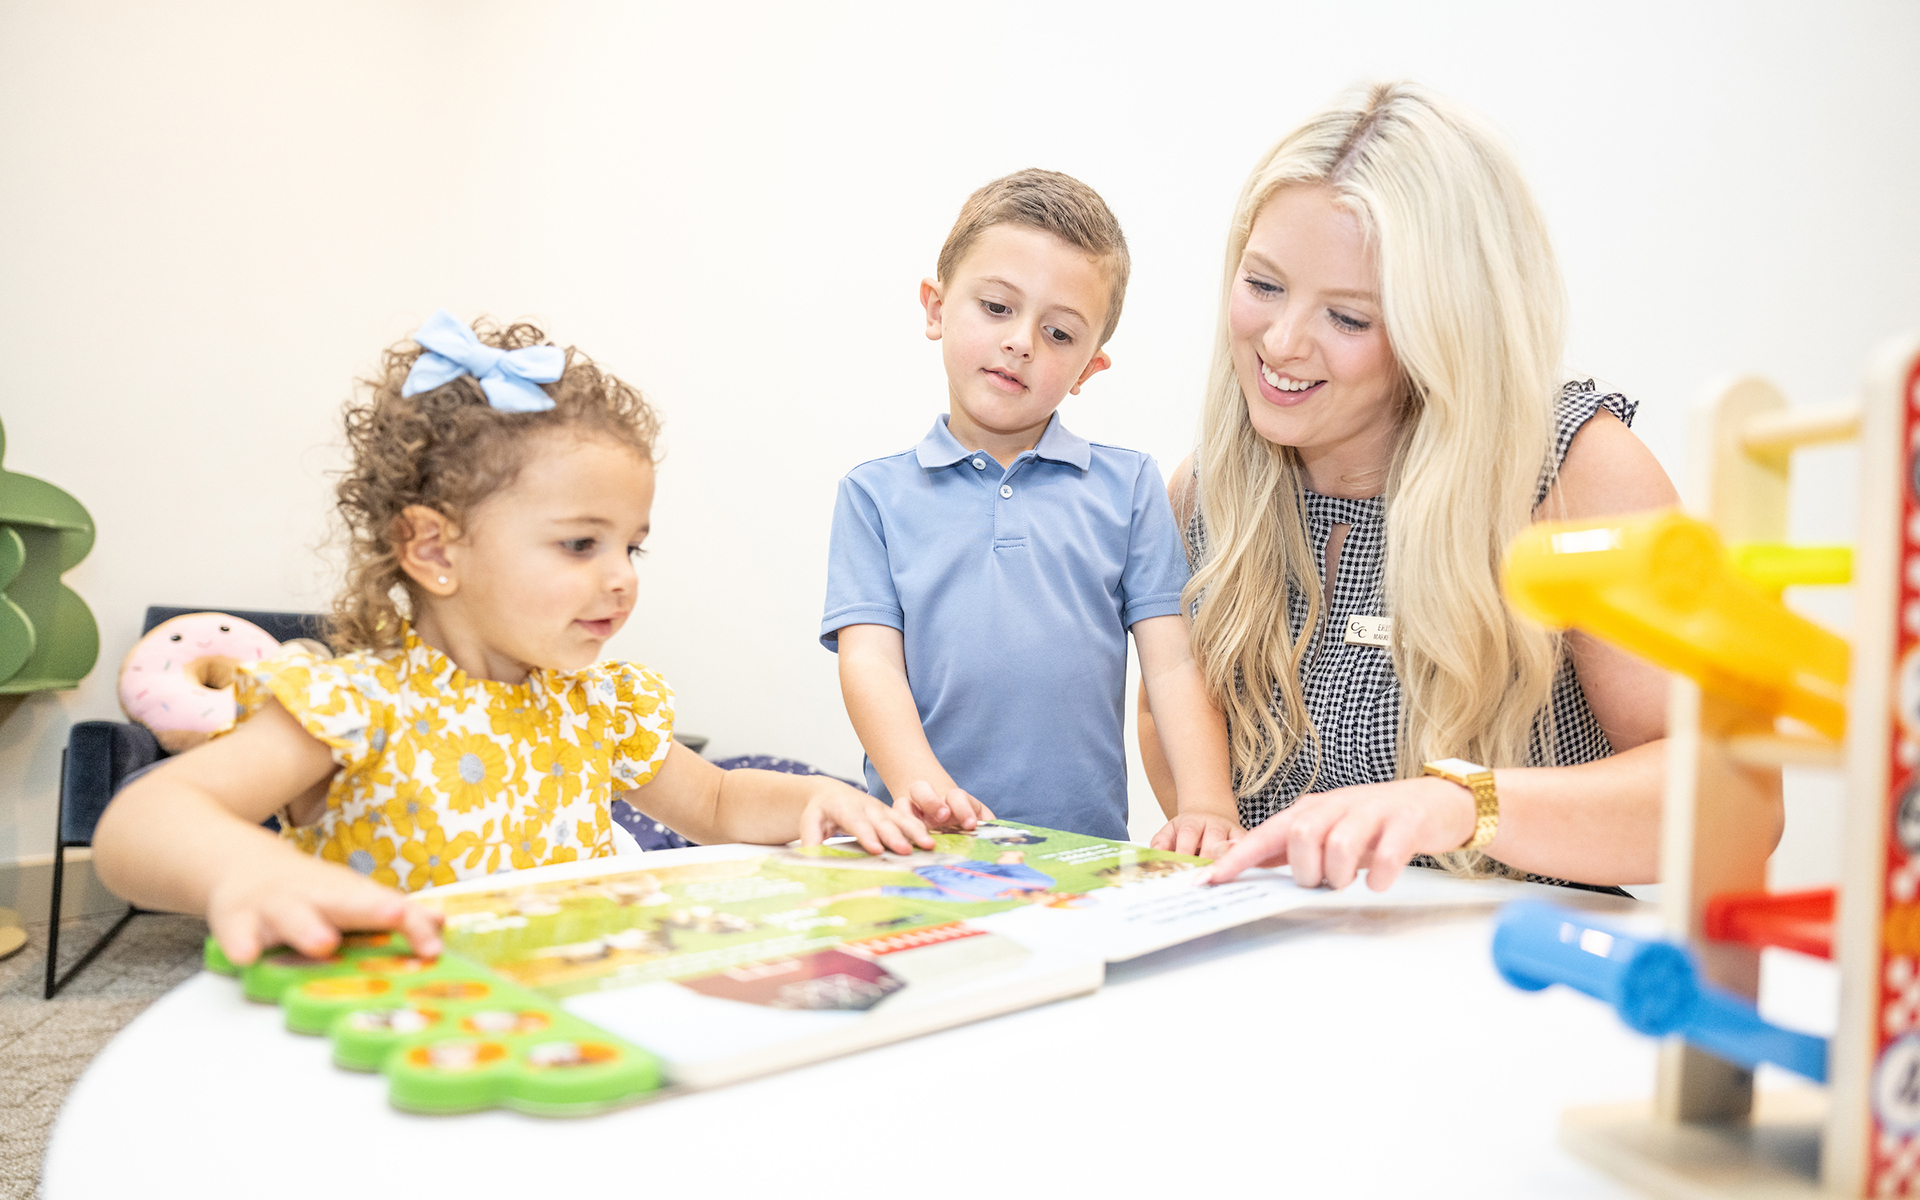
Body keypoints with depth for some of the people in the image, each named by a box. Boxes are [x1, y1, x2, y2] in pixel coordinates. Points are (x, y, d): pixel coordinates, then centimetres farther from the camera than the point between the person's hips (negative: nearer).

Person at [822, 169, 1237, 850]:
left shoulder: (1128, 487, 11)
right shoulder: (875, 494, 10)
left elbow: (1175, 666, 5)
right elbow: (870, 659, -1)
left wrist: (1208, 807, -10)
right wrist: (919, 782, -18)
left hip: (1087, 848, 1)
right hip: (922, 851, 0)